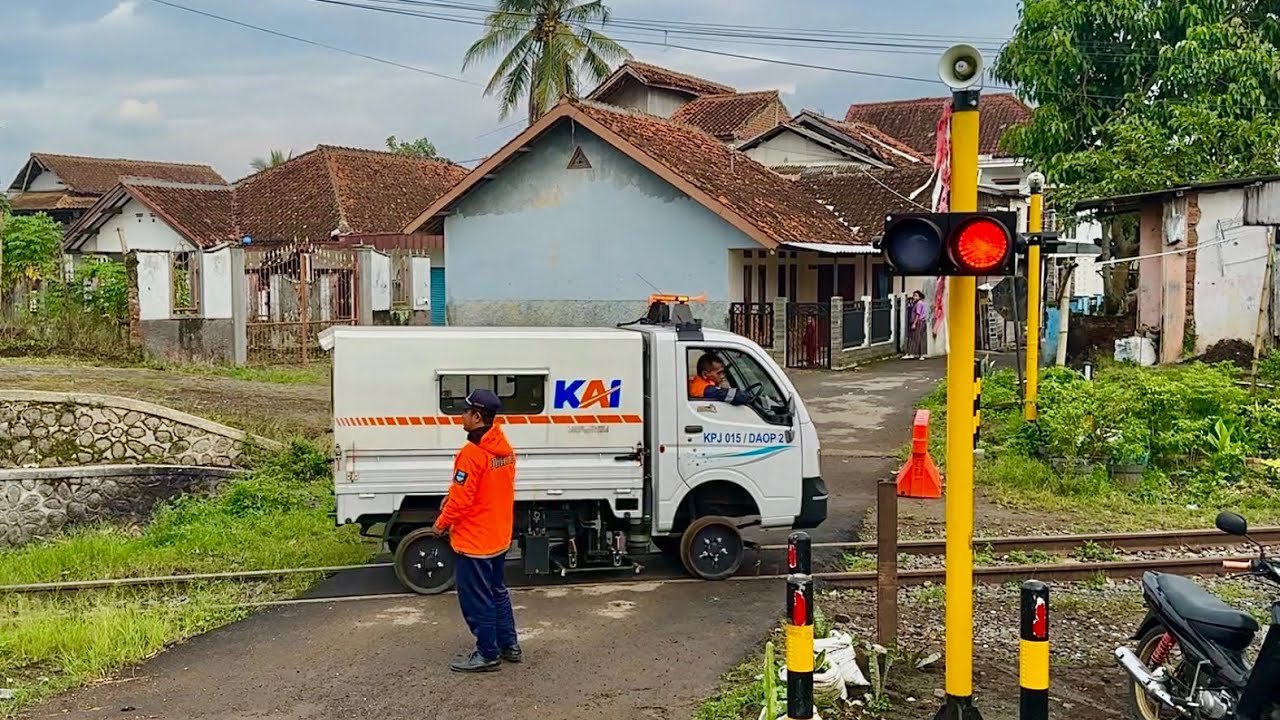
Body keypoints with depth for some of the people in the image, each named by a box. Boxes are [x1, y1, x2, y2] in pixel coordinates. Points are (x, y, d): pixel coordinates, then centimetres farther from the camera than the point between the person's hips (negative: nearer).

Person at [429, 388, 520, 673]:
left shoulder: (472, 453, -24)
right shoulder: (505, 449, 3)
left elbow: (461, 498, -22)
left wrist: (441, 524, -6)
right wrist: (452, 498, 11)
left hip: (474, 540, -9)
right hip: (499, 537, 9)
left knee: (476, 600, 4)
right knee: (497, 592, 21)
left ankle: (487, 654, 12)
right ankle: (508, 645, 29)